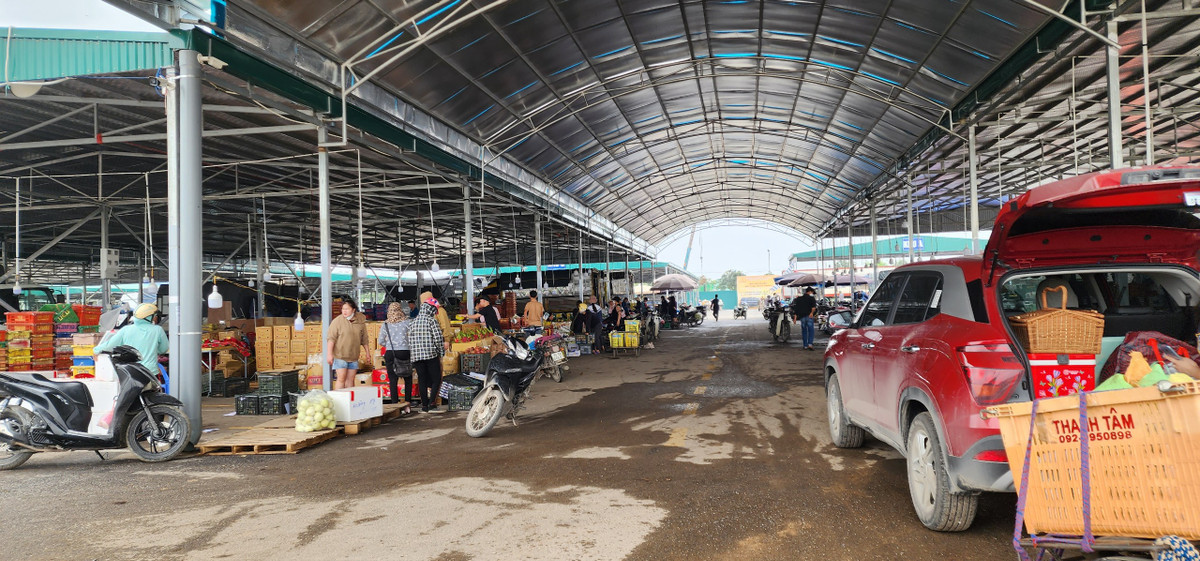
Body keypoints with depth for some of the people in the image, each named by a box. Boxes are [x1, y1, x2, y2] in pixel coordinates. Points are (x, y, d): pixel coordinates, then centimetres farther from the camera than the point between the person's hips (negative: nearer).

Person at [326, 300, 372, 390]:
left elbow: (364, 339, 16)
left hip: (354, 357, 4)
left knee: (350, 380, 8)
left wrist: (367, 351, 18)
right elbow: (331, 339, -10)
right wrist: (329, 354, -16)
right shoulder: (337, 321, -7)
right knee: (341, 379, -7)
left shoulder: (360, 322, 5)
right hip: (340, 356, -4)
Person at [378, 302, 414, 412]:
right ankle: (407, 405, 11)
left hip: (390, 354, 0)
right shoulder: (407, 323, -2)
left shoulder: (385, 325, 3)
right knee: (408, 379, 13)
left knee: (393, 380, 3)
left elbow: (381, 342, 10)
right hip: (405, 353, 0)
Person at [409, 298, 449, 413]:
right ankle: (432, 404, -10)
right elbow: (438, 338, -12)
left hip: (416, 356, 5)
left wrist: (412, 355, 18)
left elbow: (409, 340, 13)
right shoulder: (432, 320, -5)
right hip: (431, 355, -5)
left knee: (422, 381, 9)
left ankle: (424, 406, 11)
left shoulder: (413, 322, 13)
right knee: (436, 380, 1)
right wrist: (442, 351, 0)